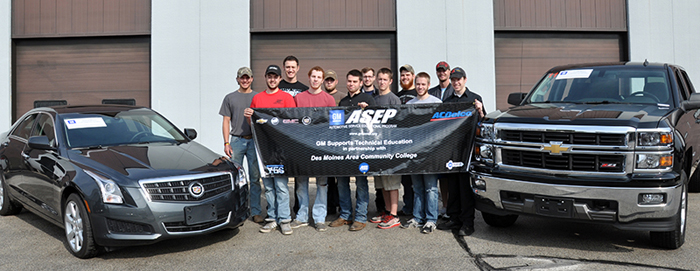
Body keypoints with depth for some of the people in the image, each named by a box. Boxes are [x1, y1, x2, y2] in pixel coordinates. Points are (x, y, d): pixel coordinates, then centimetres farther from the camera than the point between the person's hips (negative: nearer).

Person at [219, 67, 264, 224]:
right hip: (236, 140, 0)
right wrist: (226, 143, 0)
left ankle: (256, 211, 6)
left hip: (254, 140, 0)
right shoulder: (230, 98, 11)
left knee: (255, 177, 0)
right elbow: (226, 121, 9)